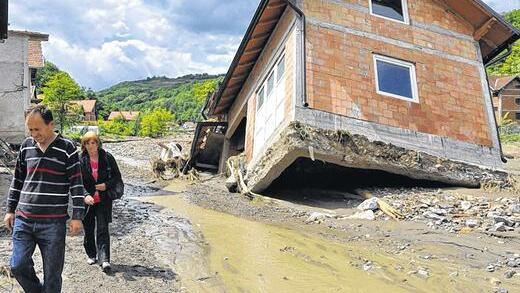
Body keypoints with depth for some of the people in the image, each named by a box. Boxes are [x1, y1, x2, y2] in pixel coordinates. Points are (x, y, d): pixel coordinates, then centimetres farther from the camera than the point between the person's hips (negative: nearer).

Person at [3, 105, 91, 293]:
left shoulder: (67, 148, -5)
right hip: (23, 220, 4)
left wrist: (77, 217, -8)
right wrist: (10, 210, 16)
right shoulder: (26, 146, 8)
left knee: (52, 272, 3)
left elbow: (76, 184, -5)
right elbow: (17, 180, 18)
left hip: (53, 223, -4)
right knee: (18, 266, -1)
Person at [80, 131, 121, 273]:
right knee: (88, 230, 13)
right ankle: (91, 255, 32)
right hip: (87, 201, 1)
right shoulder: (80, 160, -4)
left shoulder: (107, 158, -3)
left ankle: (104, 259, -8)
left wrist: (107, 185, -13)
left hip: (104, 200, -1)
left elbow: (117, 176, 4)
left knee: (102, 229, -7)